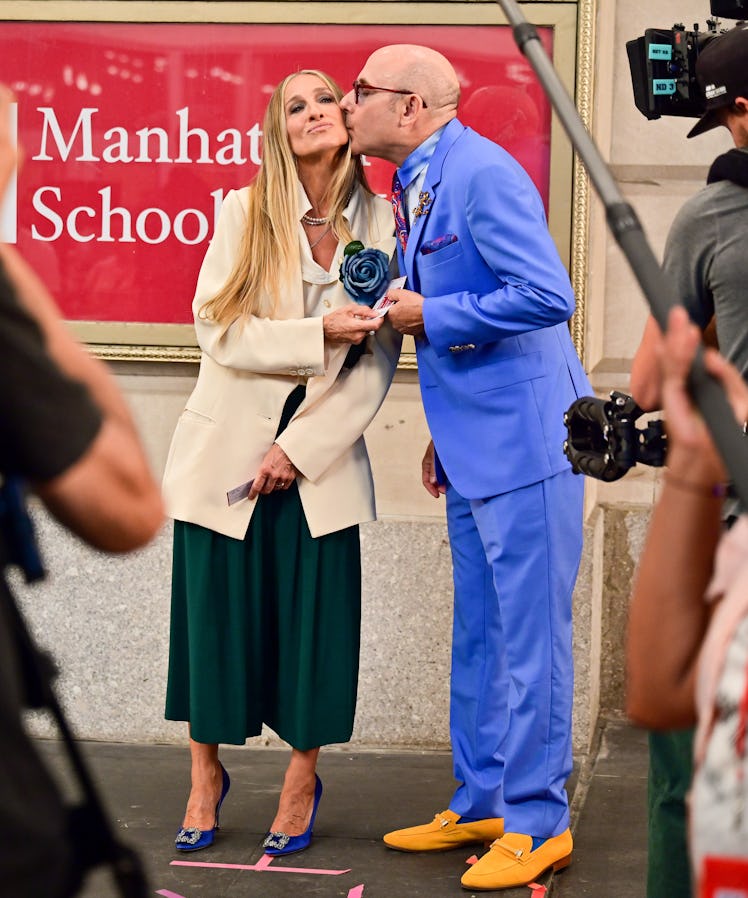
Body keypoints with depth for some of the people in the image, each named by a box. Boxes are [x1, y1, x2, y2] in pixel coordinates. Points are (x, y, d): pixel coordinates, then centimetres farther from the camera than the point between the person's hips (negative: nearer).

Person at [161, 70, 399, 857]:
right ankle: (206, 776, 22)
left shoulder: (380, 225, -1)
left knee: (313, 617, 2)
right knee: (217, 610, 4)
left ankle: (302, 780, 21)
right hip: (228, 449, 0)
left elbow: (378, 360, -3)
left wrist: (299, 449, -10)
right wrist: (317, 333, -22)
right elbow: (216, 327, -10)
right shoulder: (244, 213, -3)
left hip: (322, 453, 1)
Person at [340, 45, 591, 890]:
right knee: (477, 635, 16)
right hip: (473, 449, 10)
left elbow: (546, 297, -23)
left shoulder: (482, 173, -16)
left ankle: (536, 823, 7)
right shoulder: (415, 189, 14)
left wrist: (431, 316, -15)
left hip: (526, 440, -10)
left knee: (530, 638, -2)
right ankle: (479, 804, 27)